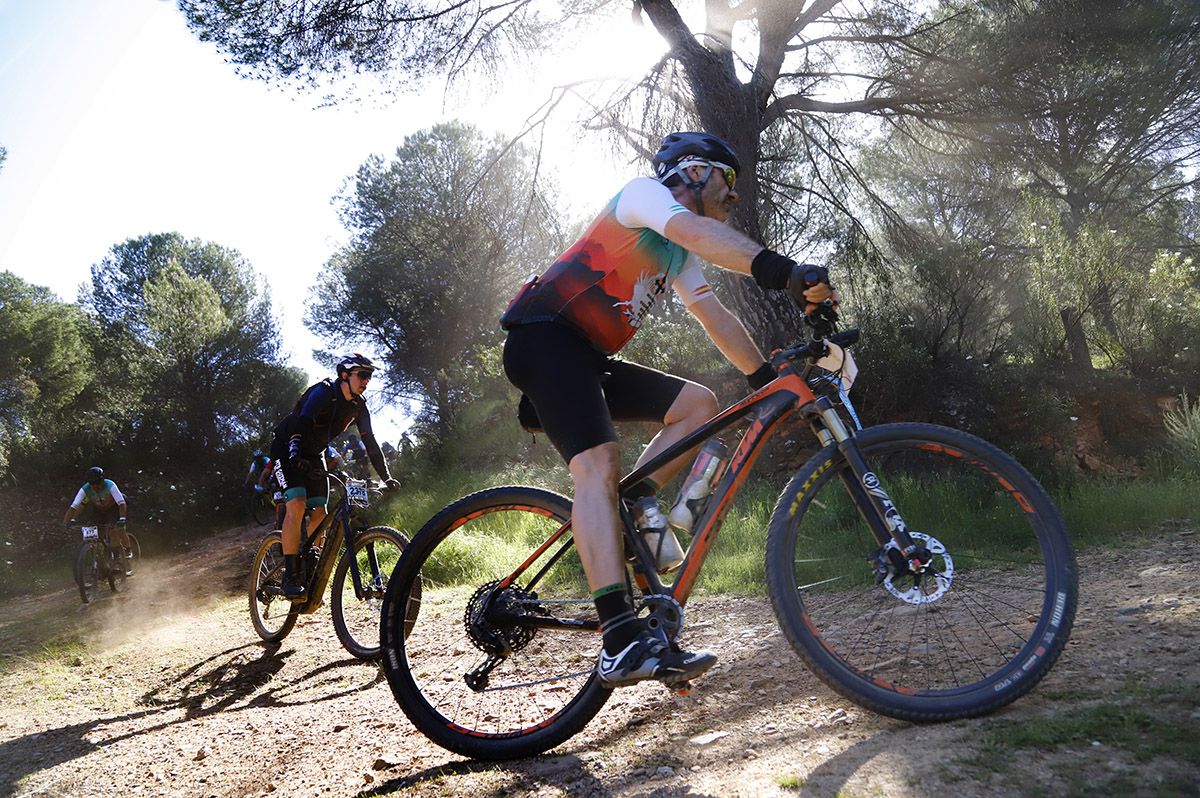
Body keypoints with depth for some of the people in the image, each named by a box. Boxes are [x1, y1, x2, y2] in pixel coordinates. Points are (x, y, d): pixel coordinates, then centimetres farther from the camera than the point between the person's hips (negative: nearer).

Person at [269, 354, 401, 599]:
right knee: (297, 506, -24)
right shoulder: (323, 392, -23)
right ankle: (290, 578, -21)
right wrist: (296, 458, -53)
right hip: (287, 449, -7)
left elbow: (370, 443, 2)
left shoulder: (358, 407, -2)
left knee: (319, 515, -3)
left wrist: (387, 477, -4)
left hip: (313, 455, 7)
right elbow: (301, 424, -37)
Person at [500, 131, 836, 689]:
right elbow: (697, 232, -25)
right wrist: (784, 271, -39)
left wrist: (769, 378, 8)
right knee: (598, 467, -26)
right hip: (544, 339, -10)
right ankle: (623, 642, -34)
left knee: (699, 404, -1)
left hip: (590, 358, 10)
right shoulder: (643, 190, -3)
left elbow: (715, 317, 18)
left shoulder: (678, 257, 24)